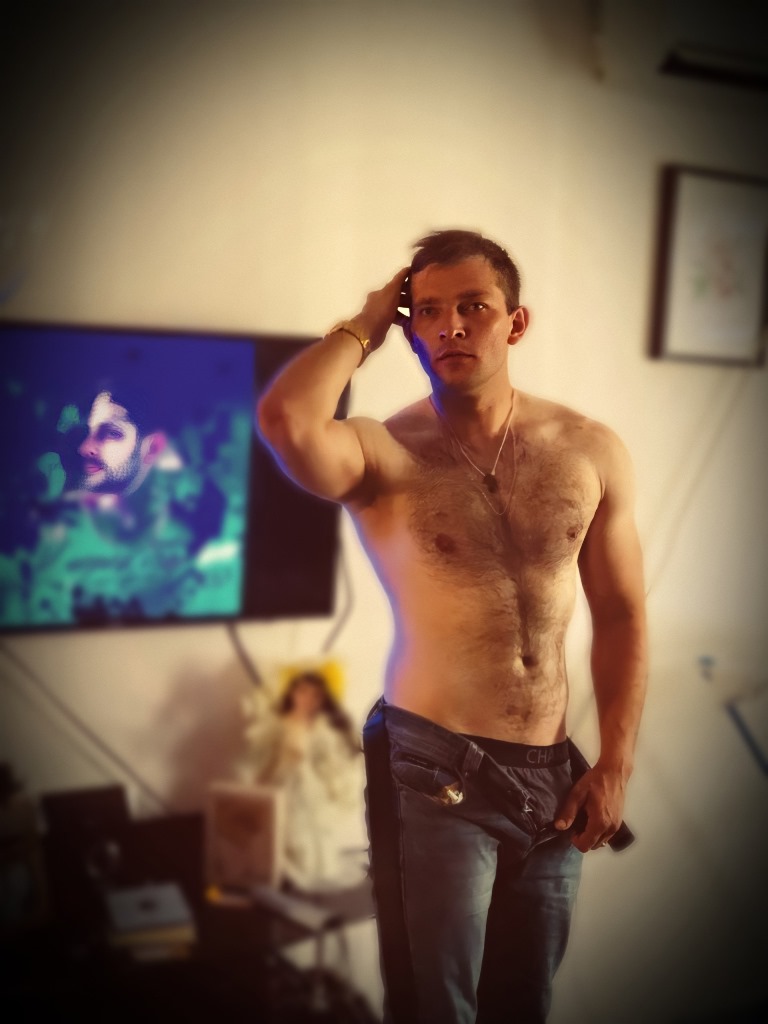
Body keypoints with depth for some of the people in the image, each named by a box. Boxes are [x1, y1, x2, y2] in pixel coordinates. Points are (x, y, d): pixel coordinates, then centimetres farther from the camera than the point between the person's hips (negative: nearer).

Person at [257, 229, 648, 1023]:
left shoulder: (591, 452, 3)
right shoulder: (384, 453, -8)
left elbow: (620, 615, 8)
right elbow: (285, 422, -31)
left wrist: (616, 766, 4)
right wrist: (363, 328, -13)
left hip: (551, 777, 4)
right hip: (432, 772, -4)